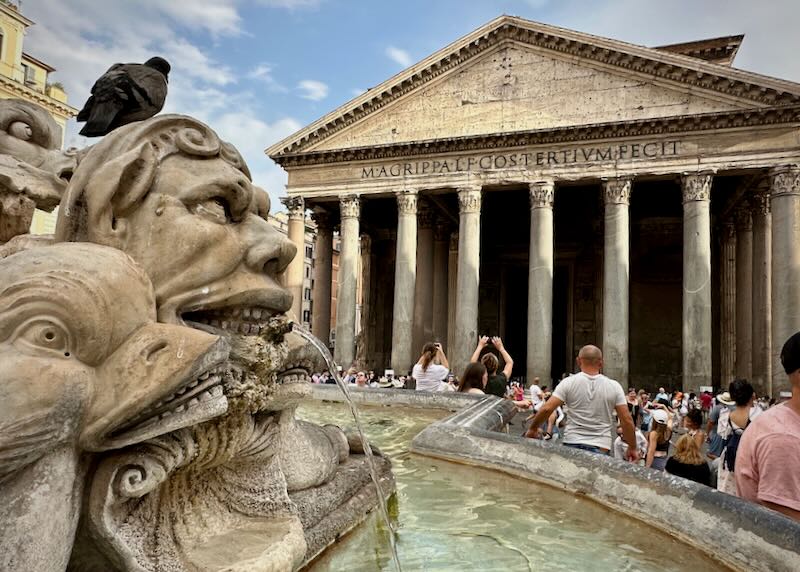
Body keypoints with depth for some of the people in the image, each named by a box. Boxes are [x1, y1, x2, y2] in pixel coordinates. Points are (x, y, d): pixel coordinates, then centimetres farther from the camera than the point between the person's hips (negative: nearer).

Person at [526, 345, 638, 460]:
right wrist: (632, 448, 12)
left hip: (572, 444, 0)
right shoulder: (614, 386, 2)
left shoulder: (569, 383, -3)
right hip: (601, 448, 1)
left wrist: (533, 428, 6)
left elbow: (546, 408, -9)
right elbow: (627, 420, 1)